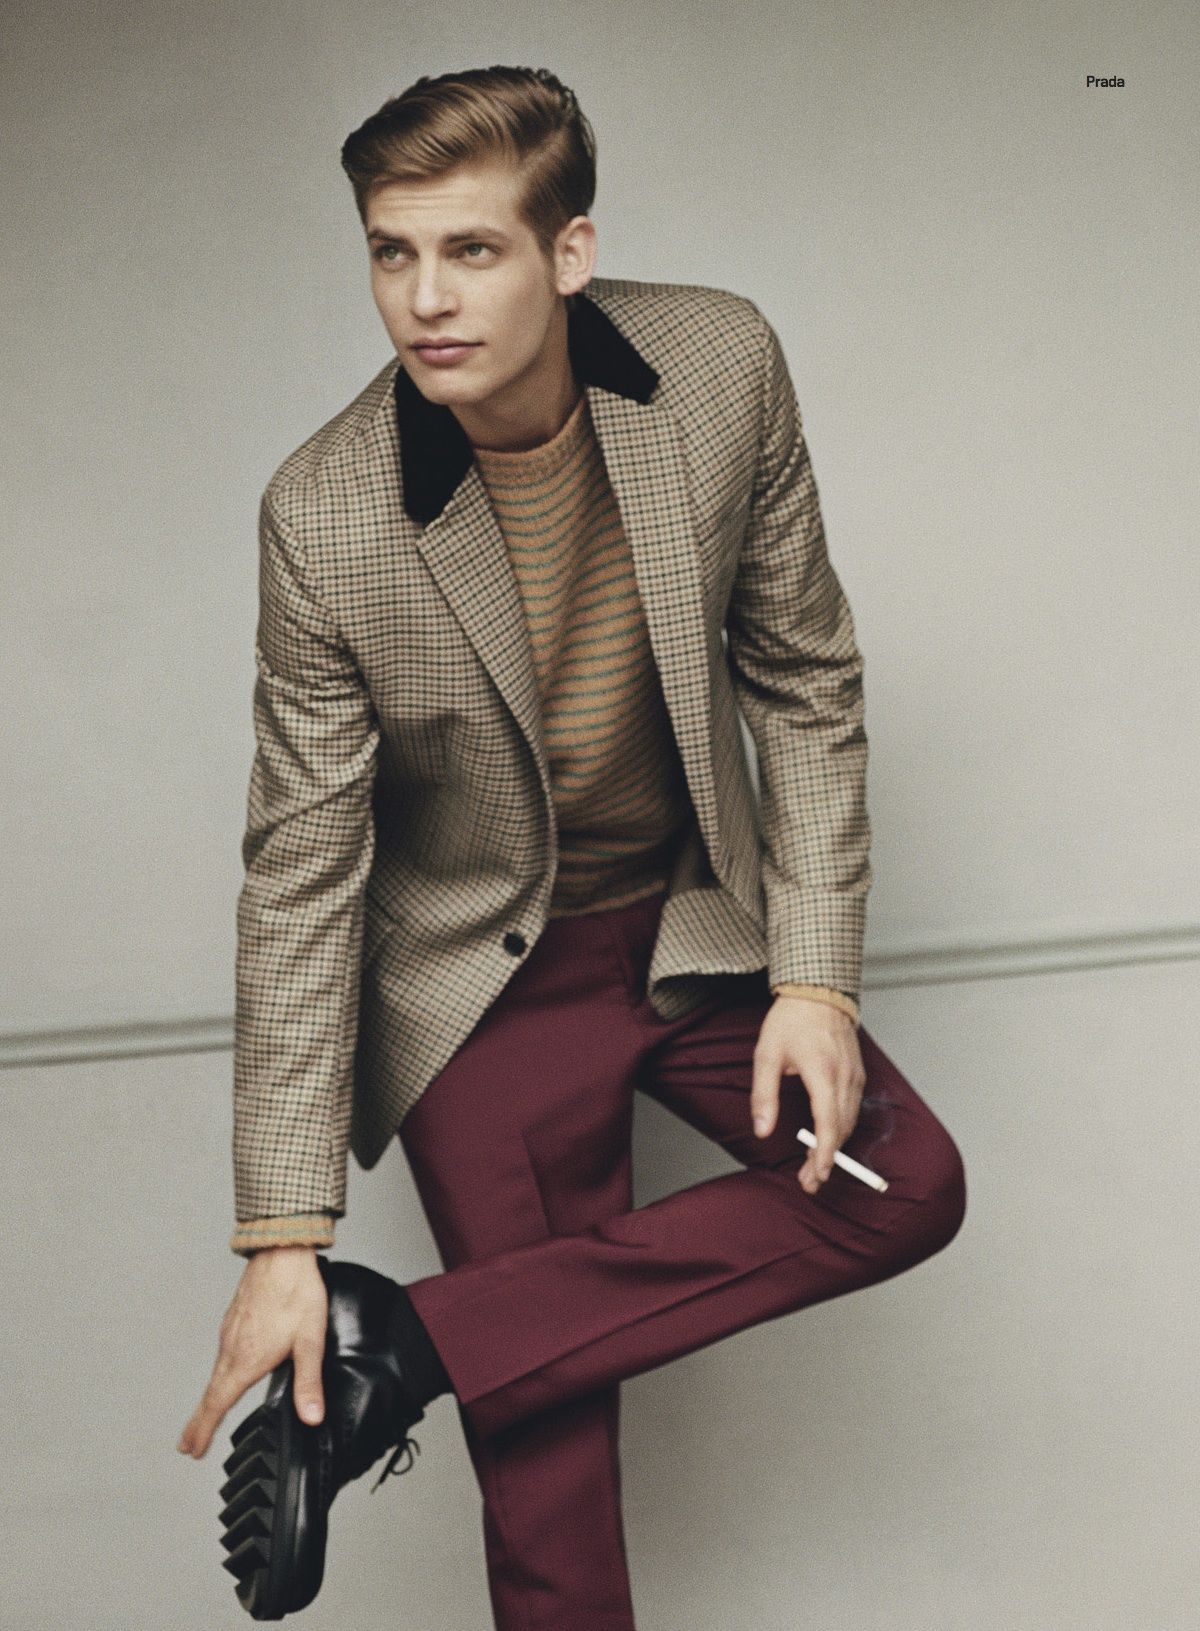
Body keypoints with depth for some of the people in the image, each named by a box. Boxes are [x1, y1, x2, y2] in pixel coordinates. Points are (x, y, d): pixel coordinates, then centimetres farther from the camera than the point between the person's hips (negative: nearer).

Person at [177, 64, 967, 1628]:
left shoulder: (722, 364, -13)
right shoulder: (326, 517, -20)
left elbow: (804, 677, -2)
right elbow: (303, 870, -14)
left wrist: (816, 972, -11)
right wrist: (284, 1235, -15)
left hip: (698, 921, 4)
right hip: (486, 980, -3)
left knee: (907, 1186, -15)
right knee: (545, 1442, -6)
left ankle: (401, 1342, -15)